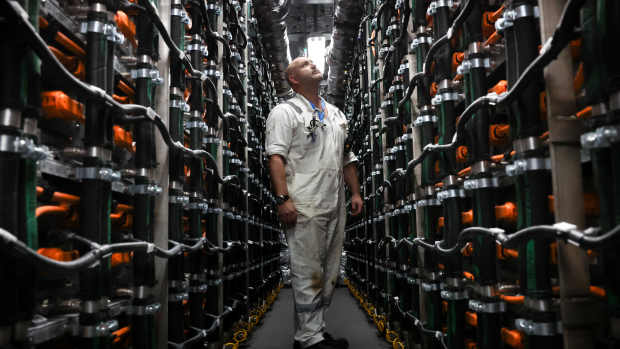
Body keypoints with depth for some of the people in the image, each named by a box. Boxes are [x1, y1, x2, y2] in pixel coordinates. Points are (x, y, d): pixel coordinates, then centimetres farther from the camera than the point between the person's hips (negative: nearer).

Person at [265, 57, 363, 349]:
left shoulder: (336, 114, 21)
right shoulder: (285, 112, -1)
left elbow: (348, 158, 22)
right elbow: (276, 158, -11)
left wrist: (355, 192, 15)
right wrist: (283, 199, -20)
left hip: (336, 206, 7)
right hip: (304, 207, -7)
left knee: (329, 273, 12)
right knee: (308, 274, -3)